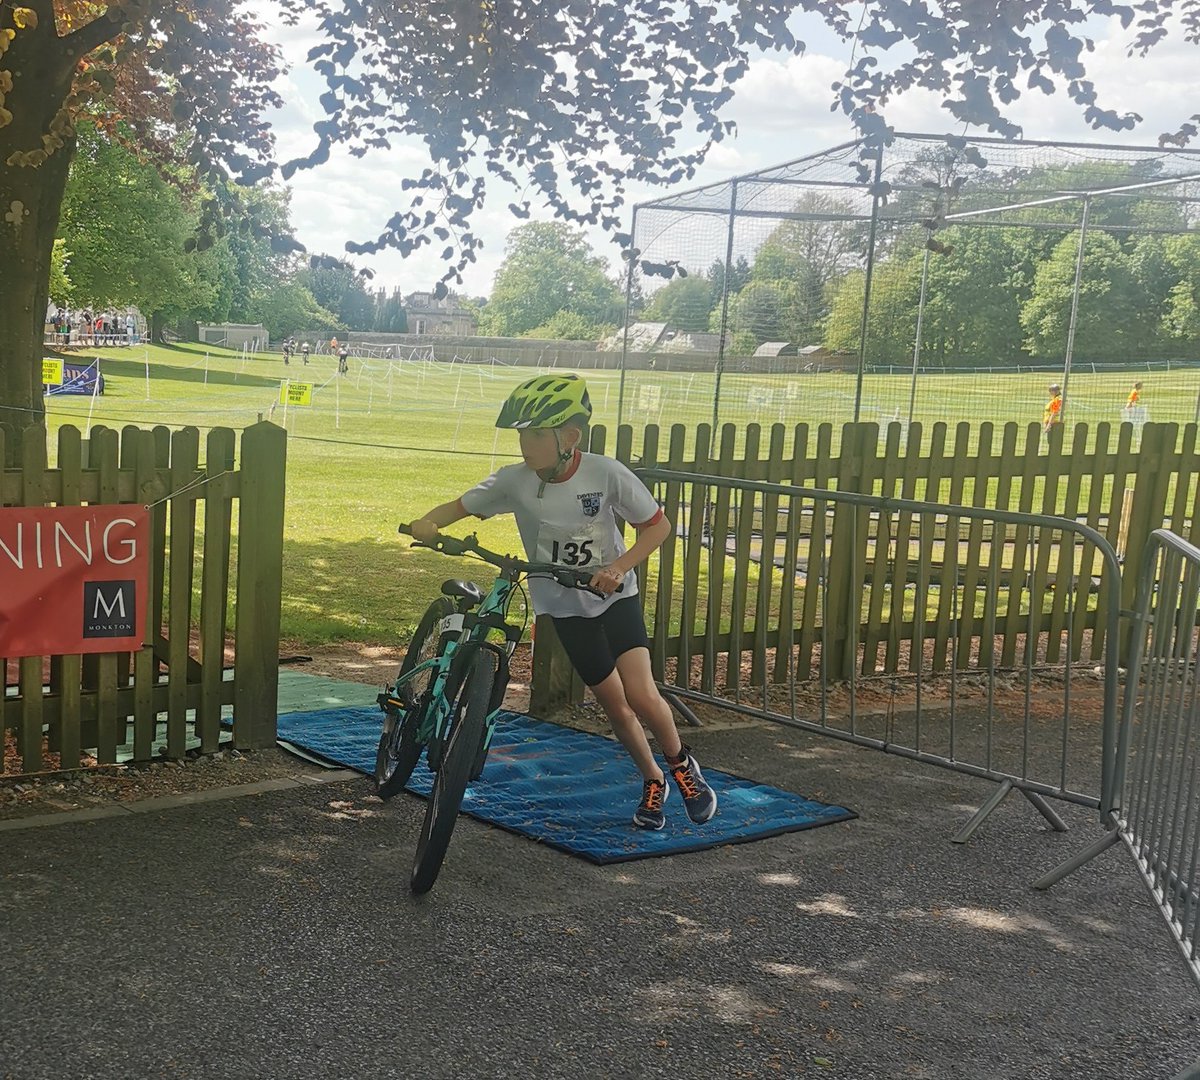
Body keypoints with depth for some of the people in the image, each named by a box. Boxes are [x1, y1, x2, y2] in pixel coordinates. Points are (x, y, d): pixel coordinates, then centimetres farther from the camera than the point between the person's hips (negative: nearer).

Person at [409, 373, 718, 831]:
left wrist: (619, 567, -24)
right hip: (566, 608, 2)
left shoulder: (605, 474, -20)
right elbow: (460, 506, -6)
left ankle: (681, 763, 14)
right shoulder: (514, 481, -16)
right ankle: (652, 782, 31)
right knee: (614, 705, 5)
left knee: (641, 695, -16)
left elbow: (657, 525, -11)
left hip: (615, 595, -2)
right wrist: (427, 523, -27)